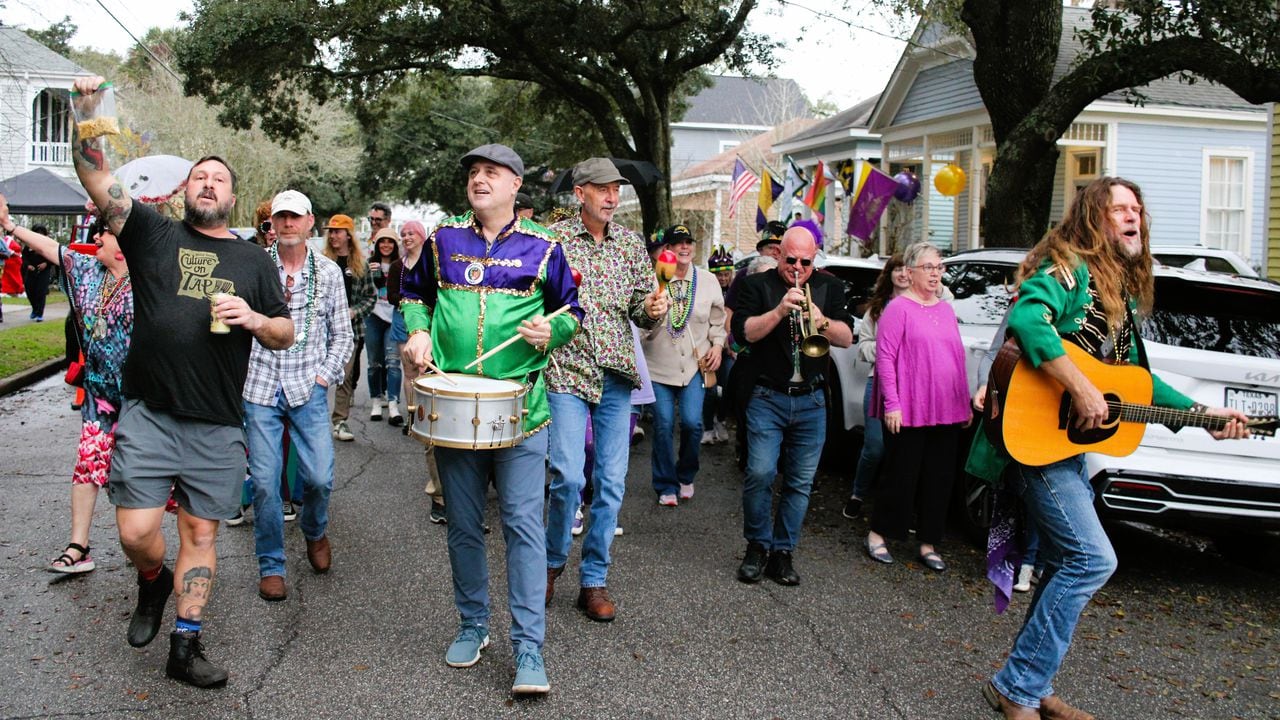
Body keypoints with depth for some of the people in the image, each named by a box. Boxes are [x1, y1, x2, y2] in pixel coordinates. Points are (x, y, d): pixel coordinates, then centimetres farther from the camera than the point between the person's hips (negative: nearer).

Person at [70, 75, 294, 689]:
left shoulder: (253, 259, 12)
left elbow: (286, 335, 11)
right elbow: (96, 177, -5)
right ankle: (152, 585, 31)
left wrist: (255, 319, -10)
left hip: (218, 427, 1)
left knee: (201, 534, 6)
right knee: (136, 532, -4)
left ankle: (185, 648, 19)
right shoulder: (153, 234, 7)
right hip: (148, 414, -1)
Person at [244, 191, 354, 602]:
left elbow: (342, 335, 10)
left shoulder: (329, 271, 6)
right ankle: (271, 565, 17)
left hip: (309, 388, 1)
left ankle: (315, 530, 29)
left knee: (320, 477, -4)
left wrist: (324, 375, 1)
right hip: (260, 387, -1)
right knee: (264, 482, 0)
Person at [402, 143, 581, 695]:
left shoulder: (542, 247, 1)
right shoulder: (444, 239, 8)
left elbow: (571, 312, 10)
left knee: (523, 523, -5)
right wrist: (418, 331, 3)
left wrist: (551, 331, -11)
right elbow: (414, 292, 22)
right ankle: (473, 624, 30)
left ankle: (529, 648, 2)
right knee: (463, 523, 12)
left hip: (519, 407, -3)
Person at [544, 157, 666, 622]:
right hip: (567, 370, -4)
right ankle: (553, 561, 16)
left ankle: (594, 580, 17)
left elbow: (643, 309, 10)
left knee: (611, 480, 4)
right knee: (568, 476, -12)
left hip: (616, 374, 4)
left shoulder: (631, 243, 9)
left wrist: (652, 309, -11)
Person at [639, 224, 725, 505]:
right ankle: (666, 486, 16)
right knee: (663, 426, 0)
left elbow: (718, 319, 16)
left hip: (694, 364, 2)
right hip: (659, 365, -2)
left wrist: (717, 344, 3)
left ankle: (686, 476, 21)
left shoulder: (708, 281, 5)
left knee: (692, 422, -8)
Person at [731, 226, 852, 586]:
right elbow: (742, 332, -8)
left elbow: (847, 338, 2)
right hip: (767, 397, -3)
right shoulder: (758, 285, 4)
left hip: (812, 401, 3)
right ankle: (757, 546, 7)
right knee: (760, 473, -14)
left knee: (801, 482, 4)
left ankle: (782, 552, 16)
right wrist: (779, 311, -20)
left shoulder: (829, 287, 11)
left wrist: (821, 320, -17)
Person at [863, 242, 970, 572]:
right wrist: (892, 403, -17)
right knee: (902, 476, 2)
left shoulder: (946, 310, 14)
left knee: (939, 479, 9)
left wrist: (965, 404, 15)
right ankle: (878, 534, 19)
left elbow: (959, 356, 18)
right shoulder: (899, 308, -7)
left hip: (947, 410, 7)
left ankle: (928, 544, 19)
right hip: (908, 410, -6)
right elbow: (885, 357, -11)